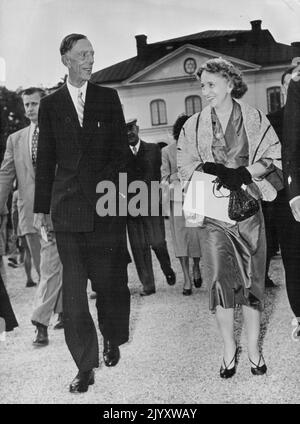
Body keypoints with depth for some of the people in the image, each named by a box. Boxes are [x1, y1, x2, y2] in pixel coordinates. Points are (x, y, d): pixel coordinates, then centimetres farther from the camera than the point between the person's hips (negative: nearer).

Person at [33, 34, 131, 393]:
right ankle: (85, 366, 7)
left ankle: (113, 341, 31)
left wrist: (110, 183, -8)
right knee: (73, 287, -1)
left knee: (109, 279, 6)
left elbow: (121, 149, 6)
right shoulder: (51, 104, 10)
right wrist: (41, 206, 8)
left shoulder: (108, 98, 9)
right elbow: (45, 159, 10)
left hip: (106, 202, 0)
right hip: (68, 206, 0)